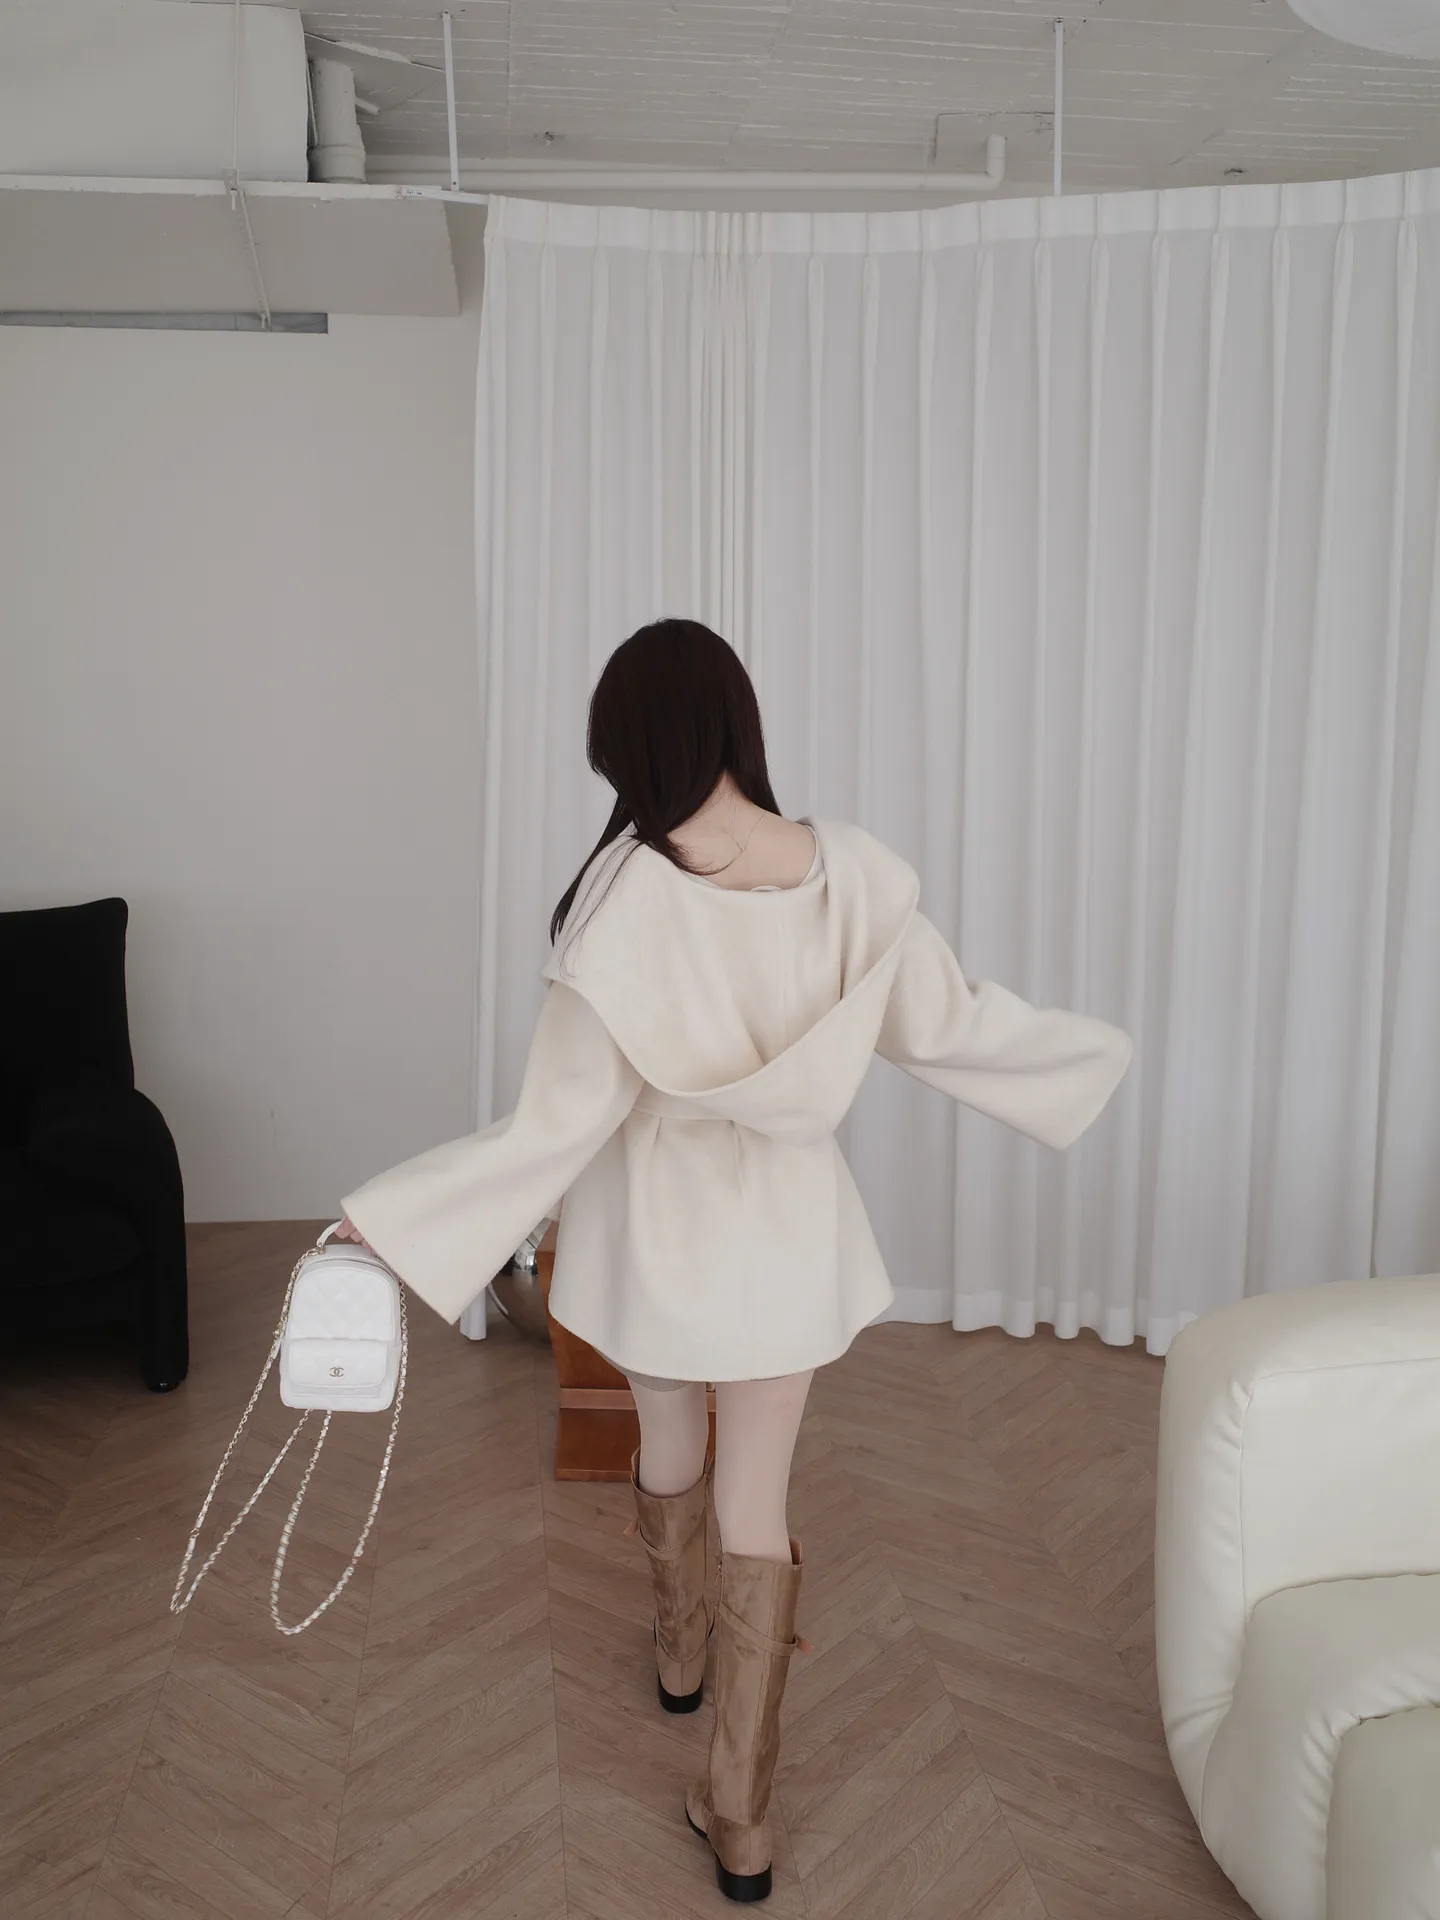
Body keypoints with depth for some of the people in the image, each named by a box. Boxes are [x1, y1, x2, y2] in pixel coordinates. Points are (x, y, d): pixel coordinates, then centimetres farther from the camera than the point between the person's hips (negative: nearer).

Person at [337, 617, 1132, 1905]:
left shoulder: (626, 897, -23)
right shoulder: (852, 873, -15)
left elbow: (564, 1117, -23)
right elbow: (951, 1024, -3)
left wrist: (389, 1218, -17)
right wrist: (1101, 1048, 16)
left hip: (657, 1227, -1)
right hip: (788, 1229, 1)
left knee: (670, 1441, 26)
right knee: (758, 1496, 13)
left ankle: (682, 1653, 52)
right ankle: (740, 1813, 24)